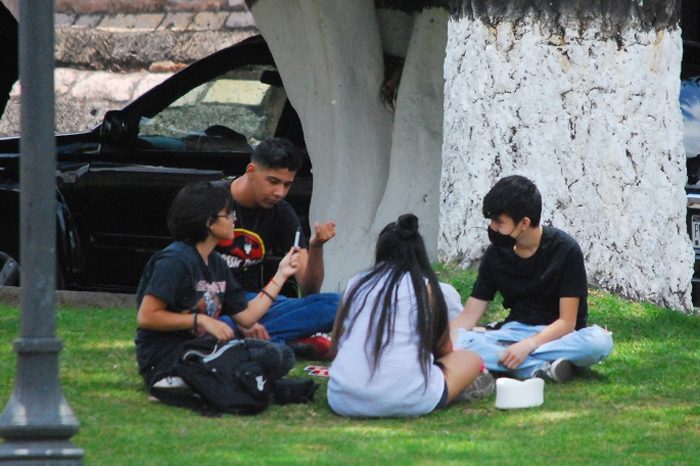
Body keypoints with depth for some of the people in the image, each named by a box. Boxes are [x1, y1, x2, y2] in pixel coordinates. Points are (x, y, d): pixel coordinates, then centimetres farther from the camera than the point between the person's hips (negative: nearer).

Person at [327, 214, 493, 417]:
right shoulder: (424, 286, 7)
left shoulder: (356, 284, 15)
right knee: (471, 360, 21)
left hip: (343, 400, 2)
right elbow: (444, 351, 20)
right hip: (405, 401, -2)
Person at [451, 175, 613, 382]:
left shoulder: (565, 250, -12)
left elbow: (566, 322, -14)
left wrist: (527, 346, -28)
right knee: (459, 343, -28)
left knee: (600, 341, -37)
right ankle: (541, 368, -37)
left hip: (557, 335, -3)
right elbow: (469, 315, 0)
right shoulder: (496, 253, 0)